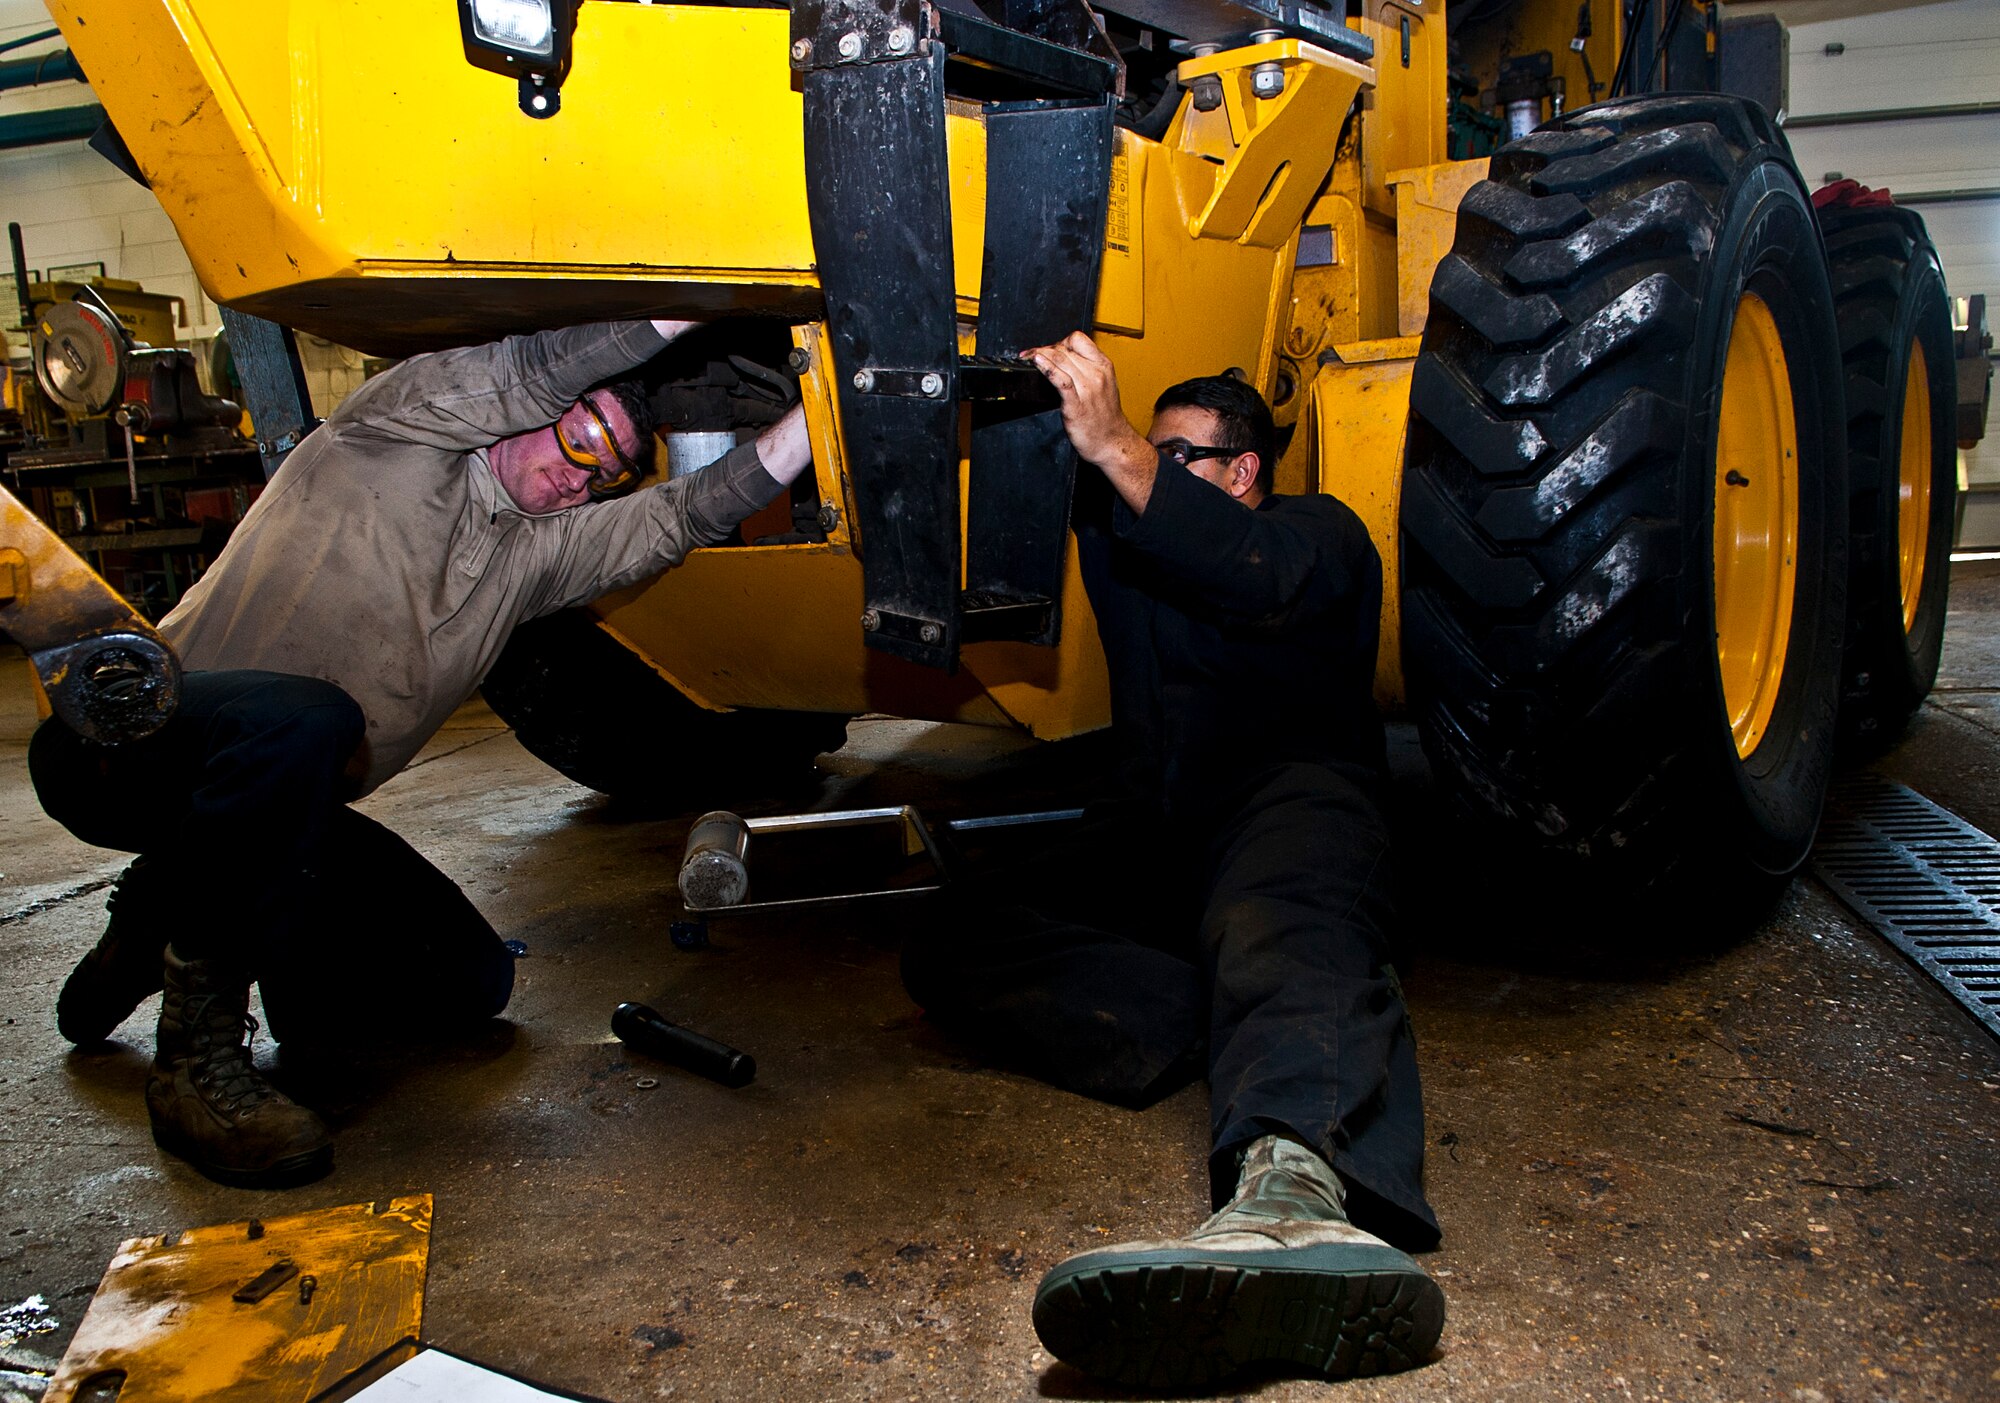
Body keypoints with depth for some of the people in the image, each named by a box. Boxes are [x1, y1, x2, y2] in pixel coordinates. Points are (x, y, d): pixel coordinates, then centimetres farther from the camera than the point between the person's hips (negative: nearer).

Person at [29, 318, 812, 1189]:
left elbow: (683, 518, -5)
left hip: (278, 794, 7)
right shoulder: (398, 431, -6)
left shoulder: (536, 552, 8)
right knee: (303, 718, -41)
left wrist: (817, 409, -14)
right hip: (124, 740, -7)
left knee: (471, 980, -1)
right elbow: (528, 372, -24)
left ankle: (167, 926, 15)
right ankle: (196, 1052, -23)